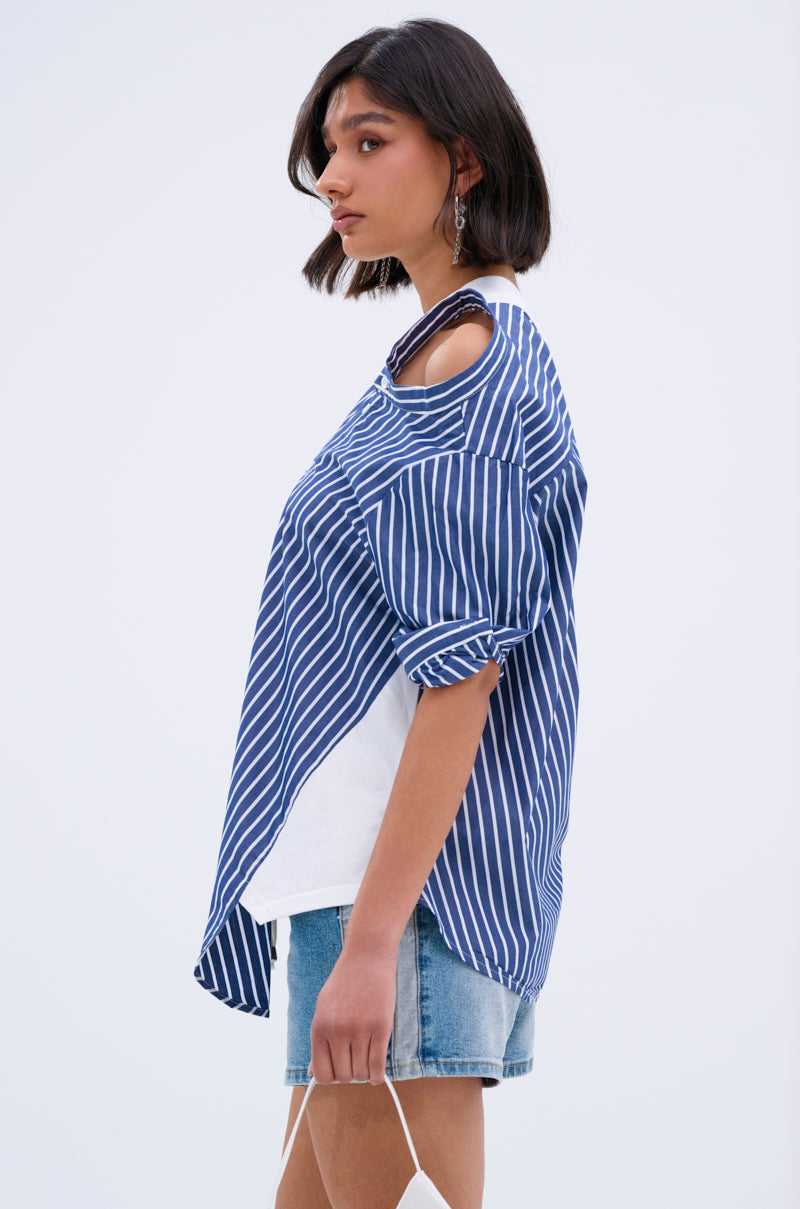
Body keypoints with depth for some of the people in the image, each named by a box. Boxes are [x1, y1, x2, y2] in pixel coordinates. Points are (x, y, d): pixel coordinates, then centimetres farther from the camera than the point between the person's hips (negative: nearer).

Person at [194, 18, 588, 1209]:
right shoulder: (459, 350, 16)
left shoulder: (473, 361, -13)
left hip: (405, 877, -10)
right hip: (356, 860, 10)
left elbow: (463, 671, -20)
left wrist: (372, 936, -22)